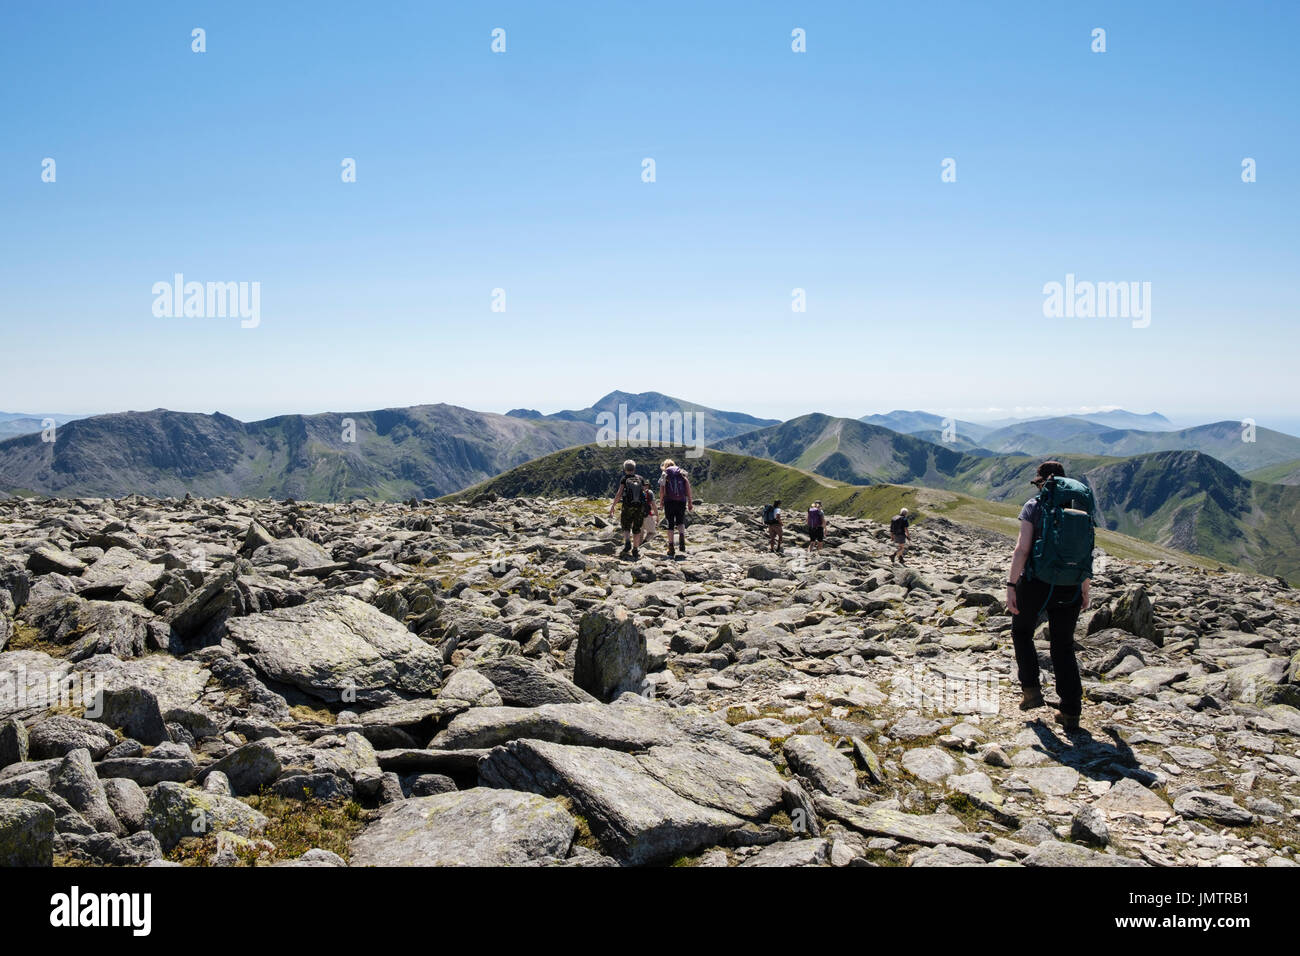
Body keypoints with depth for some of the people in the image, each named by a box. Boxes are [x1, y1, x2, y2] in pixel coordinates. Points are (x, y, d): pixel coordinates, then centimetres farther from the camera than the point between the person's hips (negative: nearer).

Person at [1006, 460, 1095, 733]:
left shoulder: (1034, 506, -5)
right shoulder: (1081, 507, 6)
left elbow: (1022, 549, -12)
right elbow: (1086, 553, 9)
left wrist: (1011, 585, -9)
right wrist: (1086, 589, 19)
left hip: (1036, 584, -3)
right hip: (1070, 588, 4)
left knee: (1022, 632, 22)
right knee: (1064, 647, 14)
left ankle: (1031, 689, 13)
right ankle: (1071, 713, 12)